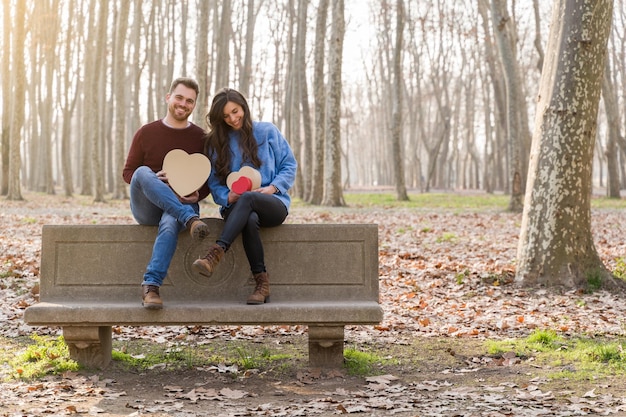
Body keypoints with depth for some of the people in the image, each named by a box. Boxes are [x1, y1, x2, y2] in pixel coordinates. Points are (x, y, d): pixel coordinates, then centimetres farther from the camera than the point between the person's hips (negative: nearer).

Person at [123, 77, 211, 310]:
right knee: (142, 172, -31)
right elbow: (128, 173, 8)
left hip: (183, 205, -1)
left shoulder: (201, 138, 7)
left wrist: (198, 195, -12)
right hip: (146, 208, 1)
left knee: (170, 224, -38)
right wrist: (151, 179, -13)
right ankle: (190, 220, -42)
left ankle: (151, 286, -43)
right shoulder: (146, 133, 6)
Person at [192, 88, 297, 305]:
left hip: (273, 203, -1)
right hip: (236, 207, 1)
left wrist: (273, 187, -11)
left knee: (247, 198, -39)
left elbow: (289, 165, 7)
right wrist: (228, 197, -14)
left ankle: (215, 253, -50)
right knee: (250, 219, -39)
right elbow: (214, 183, 8)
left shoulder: (267, 131, 8)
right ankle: (262, 282, -34)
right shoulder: (216, 142, 13)